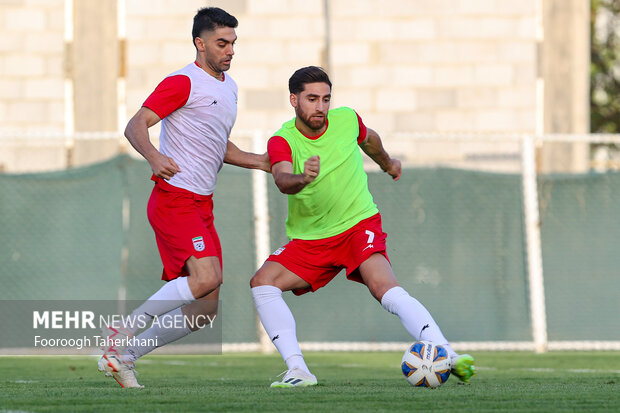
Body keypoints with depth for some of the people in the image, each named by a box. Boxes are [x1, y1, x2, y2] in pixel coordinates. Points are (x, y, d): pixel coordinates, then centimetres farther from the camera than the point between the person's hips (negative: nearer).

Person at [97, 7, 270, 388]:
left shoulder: (229, 86, 20)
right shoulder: (183, 82, -8)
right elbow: (136, 126, -16)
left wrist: (264, 163, 21)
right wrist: (154, 157, -35)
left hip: (202, 206, 9)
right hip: (175, 198, -9)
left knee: (206, 308, 1)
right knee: (207, 276, -27)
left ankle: (123, 355, 9)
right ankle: (124, 330, -15)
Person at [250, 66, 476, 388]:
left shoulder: (346, 119, -4)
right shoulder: (282, 141, -13)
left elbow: (369, 140, 22)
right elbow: (282, 180, -35)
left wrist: (387, 164, 41)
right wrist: (302, 178, -59)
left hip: (359, 224, -1)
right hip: (309, 238, 2)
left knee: (383, 285, -27)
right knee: (263, 281, -19)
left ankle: (446, 356, -38)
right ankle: (297, 370, -21)